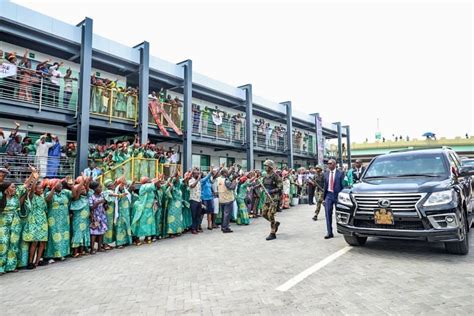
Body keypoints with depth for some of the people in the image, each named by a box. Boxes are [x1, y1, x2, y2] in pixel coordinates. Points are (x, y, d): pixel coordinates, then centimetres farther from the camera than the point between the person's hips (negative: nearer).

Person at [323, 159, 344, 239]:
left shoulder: (340, 174, -3)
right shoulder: (326, 174, 9)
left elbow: (343, 185, -4)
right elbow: (325, 186, 11)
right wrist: (324, 197, 9)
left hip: (337, 195, -3)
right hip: (329, 195, 3)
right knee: (328, 214, -1)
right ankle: (329, 233, 5)